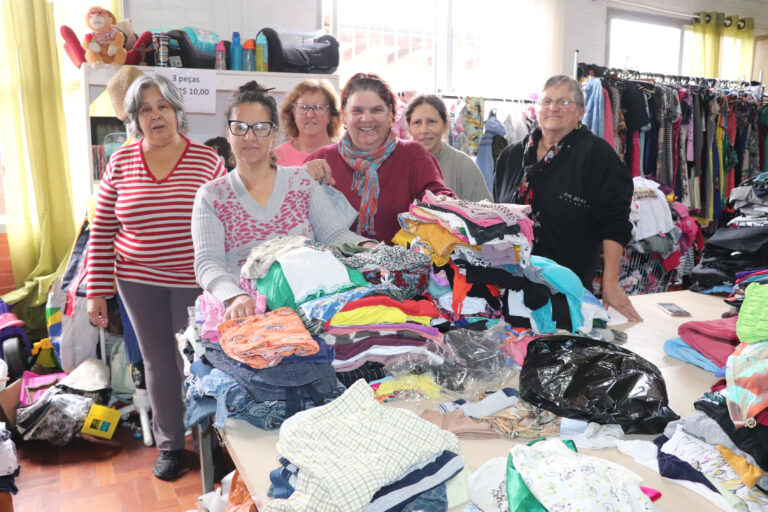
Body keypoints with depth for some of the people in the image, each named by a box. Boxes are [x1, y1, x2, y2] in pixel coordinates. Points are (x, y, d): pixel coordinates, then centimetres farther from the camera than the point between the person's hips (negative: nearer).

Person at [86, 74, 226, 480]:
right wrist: (97, 291, 2)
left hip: (194, 281, -2)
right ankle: (169, 443, 32)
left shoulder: (207, 160, -5)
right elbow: (102, 232, 4)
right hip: (138, 281, 3)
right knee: (158, 360, 13)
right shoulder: (121, 162, 2)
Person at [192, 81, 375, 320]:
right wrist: (236, 297, -23)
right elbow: (207, 263, -2)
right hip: (247, 315, -1)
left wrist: (367, 247, -16)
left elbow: (334, 233, 6)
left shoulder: (301, 181, 12)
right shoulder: (211, 196, 8)